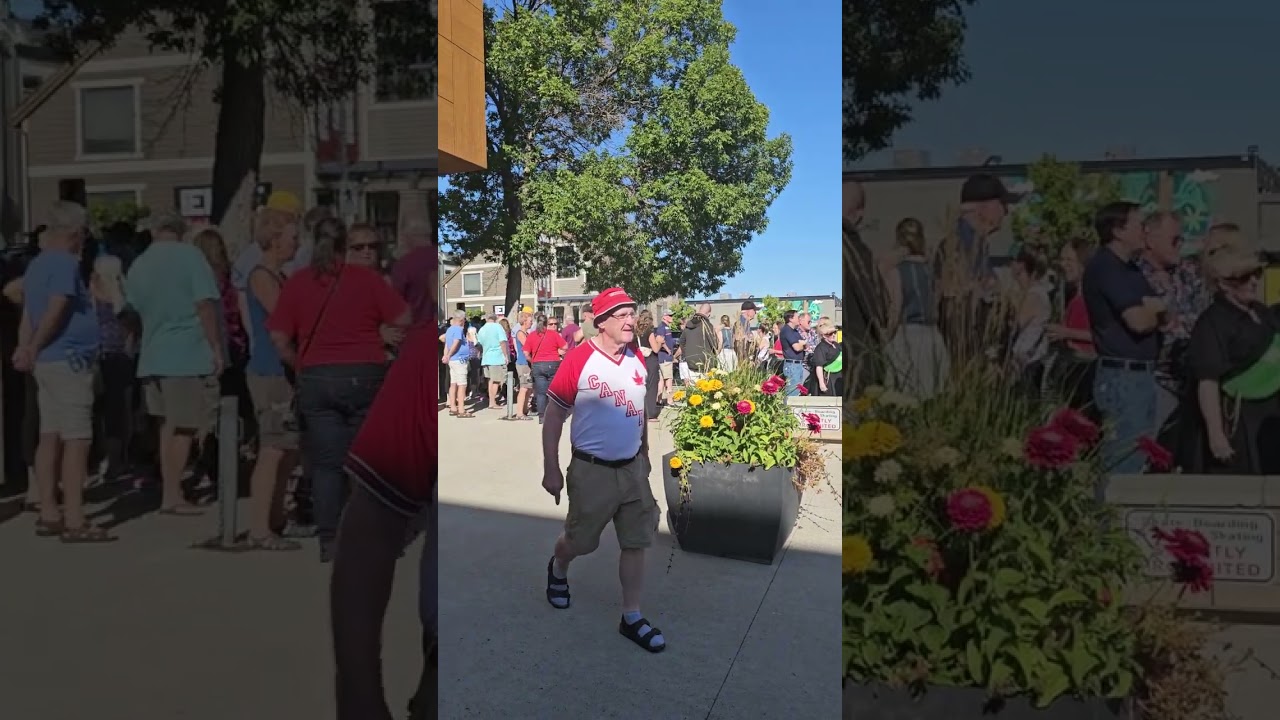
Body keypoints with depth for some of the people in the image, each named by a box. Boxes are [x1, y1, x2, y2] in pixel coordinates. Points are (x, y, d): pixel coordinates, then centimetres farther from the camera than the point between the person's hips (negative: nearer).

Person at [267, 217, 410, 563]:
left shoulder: (296, 282, 5)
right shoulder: (367, 278, 0)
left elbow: (279, 337, 1)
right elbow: (403, 320, -2)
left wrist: (300, 365, 16)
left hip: (316, 379, 1)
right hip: (365, 376, -1)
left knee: (326, 463, 5)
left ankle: (329, 542, 5)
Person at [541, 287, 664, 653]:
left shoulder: (637, 359, 0)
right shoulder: (578, 360, -16)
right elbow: (553, 417, -11)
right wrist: (551, 470, -11)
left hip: (633, 468, 5)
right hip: (592, 470, -4)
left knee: (636, 543, 7)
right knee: (579, 540, 13)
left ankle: (632, 618, 21)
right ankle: (558, 570, 47)